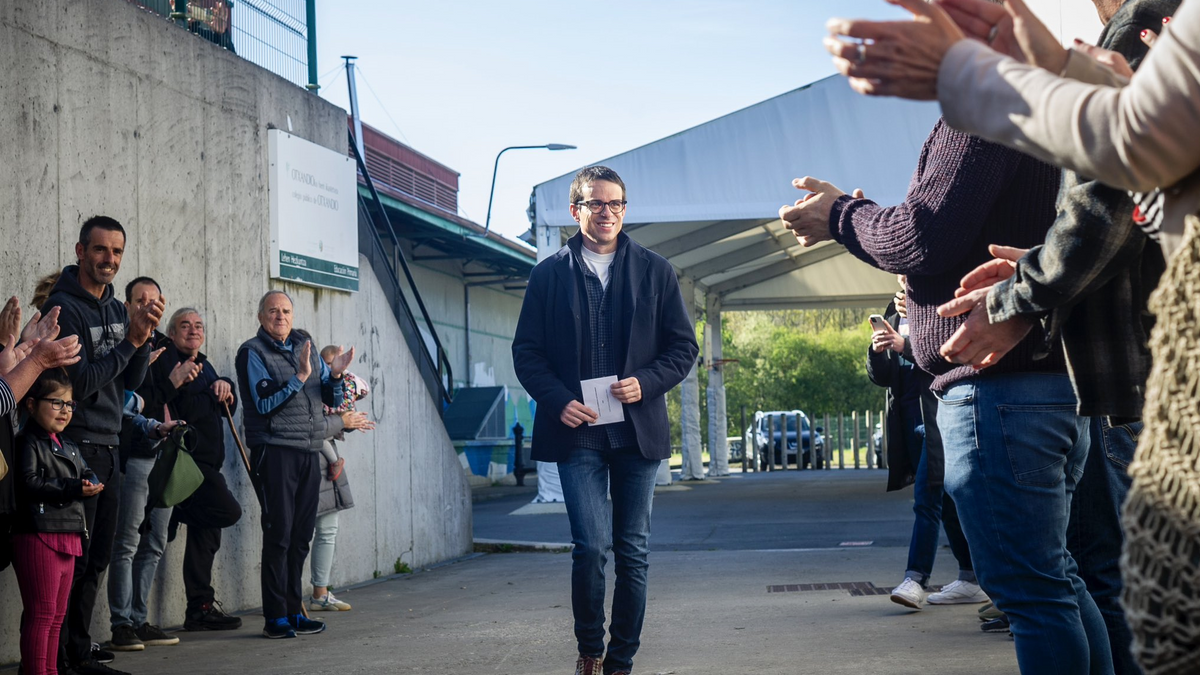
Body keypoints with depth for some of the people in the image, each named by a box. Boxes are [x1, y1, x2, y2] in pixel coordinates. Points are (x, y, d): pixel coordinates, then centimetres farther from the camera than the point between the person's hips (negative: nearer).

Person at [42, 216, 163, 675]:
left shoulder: (116, 308, 14)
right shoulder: (64, 308, -11)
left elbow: (133, 380, 11)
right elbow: (80, 382, -17)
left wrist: (145, 335, -4)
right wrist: (130, 340, -18)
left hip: (108, 447, 8)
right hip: (75, 446, -8)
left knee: (97, 559, 10)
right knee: (74, 559, -7)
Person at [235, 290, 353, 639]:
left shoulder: (306, 347, 17)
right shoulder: (252, 352, -1)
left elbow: (332, 400, 18)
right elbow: (263, 403, -13)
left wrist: (335, 375, -2)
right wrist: (299, 377, -19)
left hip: (309, 451, 6)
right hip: (275, 450, -6)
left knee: (301, 536, 7)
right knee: (279, 535, -8)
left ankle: (294, 611, 14)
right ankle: (275, 618, -4)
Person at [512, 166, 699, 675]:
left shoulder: (655, 271, 9)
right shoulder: (549, 274, 6)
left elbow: (684, 346, 8)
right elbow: (526, 351, 5)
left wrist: (646, 383, -9)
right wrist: (558, 401, -10)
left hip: (638, 429, 2)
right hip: (578, 429, -2)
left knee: (633, 551, 6)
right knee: (591, 546, -11)